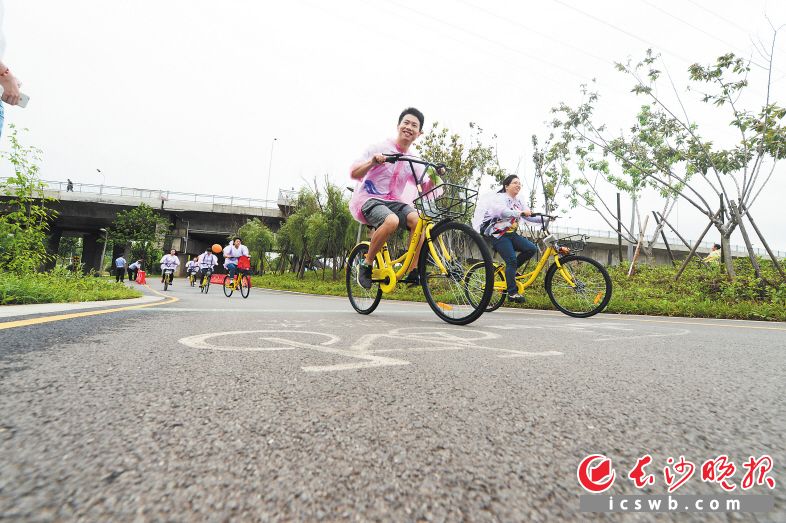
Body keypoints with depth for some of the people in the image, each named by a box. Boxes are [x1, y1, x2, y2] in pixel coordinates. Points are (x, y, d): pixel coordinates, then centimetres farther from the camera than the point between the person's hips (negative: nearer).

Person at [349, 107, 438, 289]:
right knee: (392, 221, -37)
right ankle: (366, 264, -17)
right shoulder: (379, 148, -2)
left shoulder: (413, 162, 12)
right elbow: (354, 173, -9)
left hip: (393, 202, 5)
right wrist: (372, 162, -27)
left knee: (418, 220, -26)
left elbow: (426, 187, 6)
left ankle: (412, 272, -17)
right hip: (368, 199, -5)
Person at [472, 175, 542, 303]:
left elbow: (529, 217, 9)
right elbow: (503, 212, -28)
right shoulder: (500, 197, -8)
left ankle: (510, 270, 4)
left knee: (532, 249, -13)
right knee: (512, 260, -20)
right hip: (499, 235, -7)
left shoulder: (518, 201, 16)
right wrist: (521, 212, -40)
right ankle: (512, 293, -14)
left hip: (512, 234, 7)